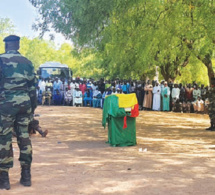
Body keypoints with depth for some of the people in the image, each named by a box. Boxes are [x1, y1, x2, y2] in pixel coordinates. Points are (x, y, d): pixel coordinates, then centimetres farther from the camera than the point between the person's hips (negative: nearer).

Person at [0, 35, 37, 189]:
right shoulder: (27, 62, 11)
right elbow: (33, 86, 12)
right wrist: (33, 105, 19)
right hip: (24, 103, 4)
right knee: (24, 137, 8)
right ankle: (26, 175, 10)